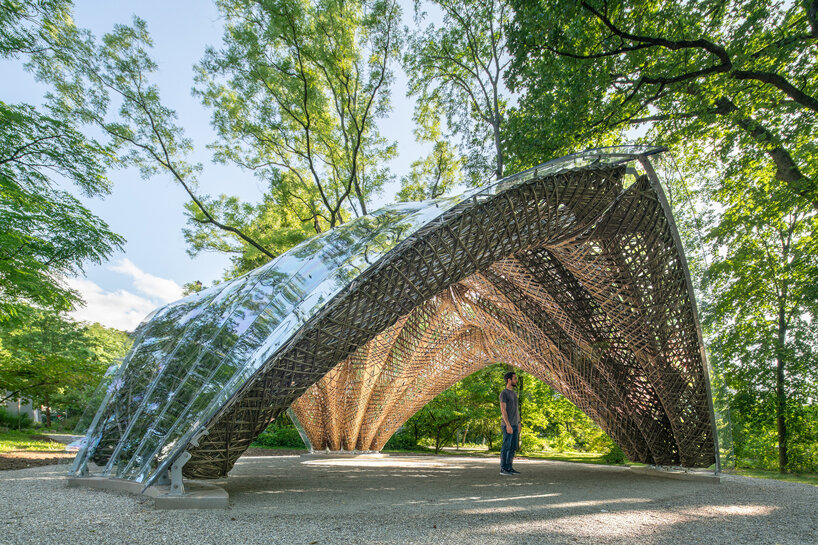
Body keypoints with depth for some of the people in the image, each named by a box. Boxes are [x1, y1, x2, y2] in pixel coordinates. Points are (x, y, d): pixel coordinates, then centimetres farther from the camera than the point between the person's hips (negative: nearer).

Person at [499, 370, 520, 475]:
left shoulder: (514, 393, 16)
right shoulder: (503, 393, -11)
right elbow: (503, 410, -17)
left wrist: (518, 424, 17)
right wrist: (508, 425, -22)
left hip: (514, 425, 8)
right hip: (508, 425, -8)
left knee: (513, 447, 8)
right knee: (506, 447, -6)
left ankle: (509, 467, 13)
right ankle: (503, 468, 0)